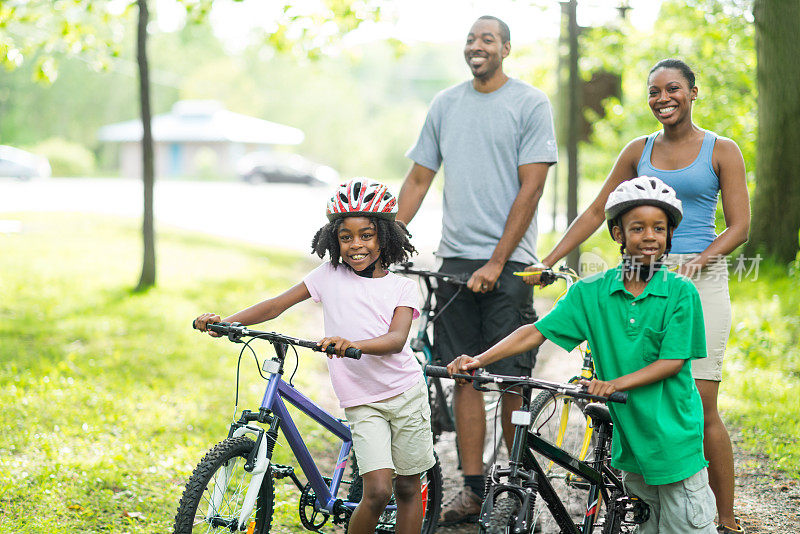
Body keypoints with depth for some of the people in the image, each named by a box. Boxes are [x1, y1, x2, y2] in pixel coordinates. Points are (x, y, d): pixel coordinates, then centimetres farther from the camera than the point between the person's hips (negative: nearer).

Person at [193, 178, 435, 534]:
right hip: (362, 402, 0)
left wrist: (353, 344, -38)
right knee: (377, 491, -13)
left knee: (407, 487, 7)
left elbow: (396, 339, -18)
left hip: (406, 395, 0)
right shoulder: (330, 275, 3)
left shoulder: (402, 288, -2)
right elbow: (278, 304, 2)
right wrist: (226, 321, -11)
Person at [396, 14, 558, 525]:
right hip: (455, 259, 4)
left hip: (507, 262, -4)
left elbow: (530, 187, -7)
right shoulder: (446, 104, 12)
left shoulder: (531, 103, -2)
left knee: (513, 378, -2)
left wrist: (496, 262, -13)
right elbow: (419, 179, 16)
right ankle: (473, 489, 10)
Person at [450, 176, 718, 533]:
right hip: (628, 432, 3)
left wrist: (614, 383, -25)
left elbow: (673, 360, -12)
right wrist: (479, 360, -15)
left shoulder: (681, 292, -7)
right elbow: (537, 331, -3)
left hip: (674, 434, -3)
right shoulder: (591, 292, 1)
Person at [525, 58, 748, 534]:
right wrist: (548, 261, 10)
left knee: (701, 406, -9)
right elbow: (596, 212, 17)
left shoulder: (722, 151, 4)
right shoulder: (639, 151, 14)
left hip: (701, 280, -3)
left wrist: (699, 260, -17)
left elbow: (739, 227, 0)